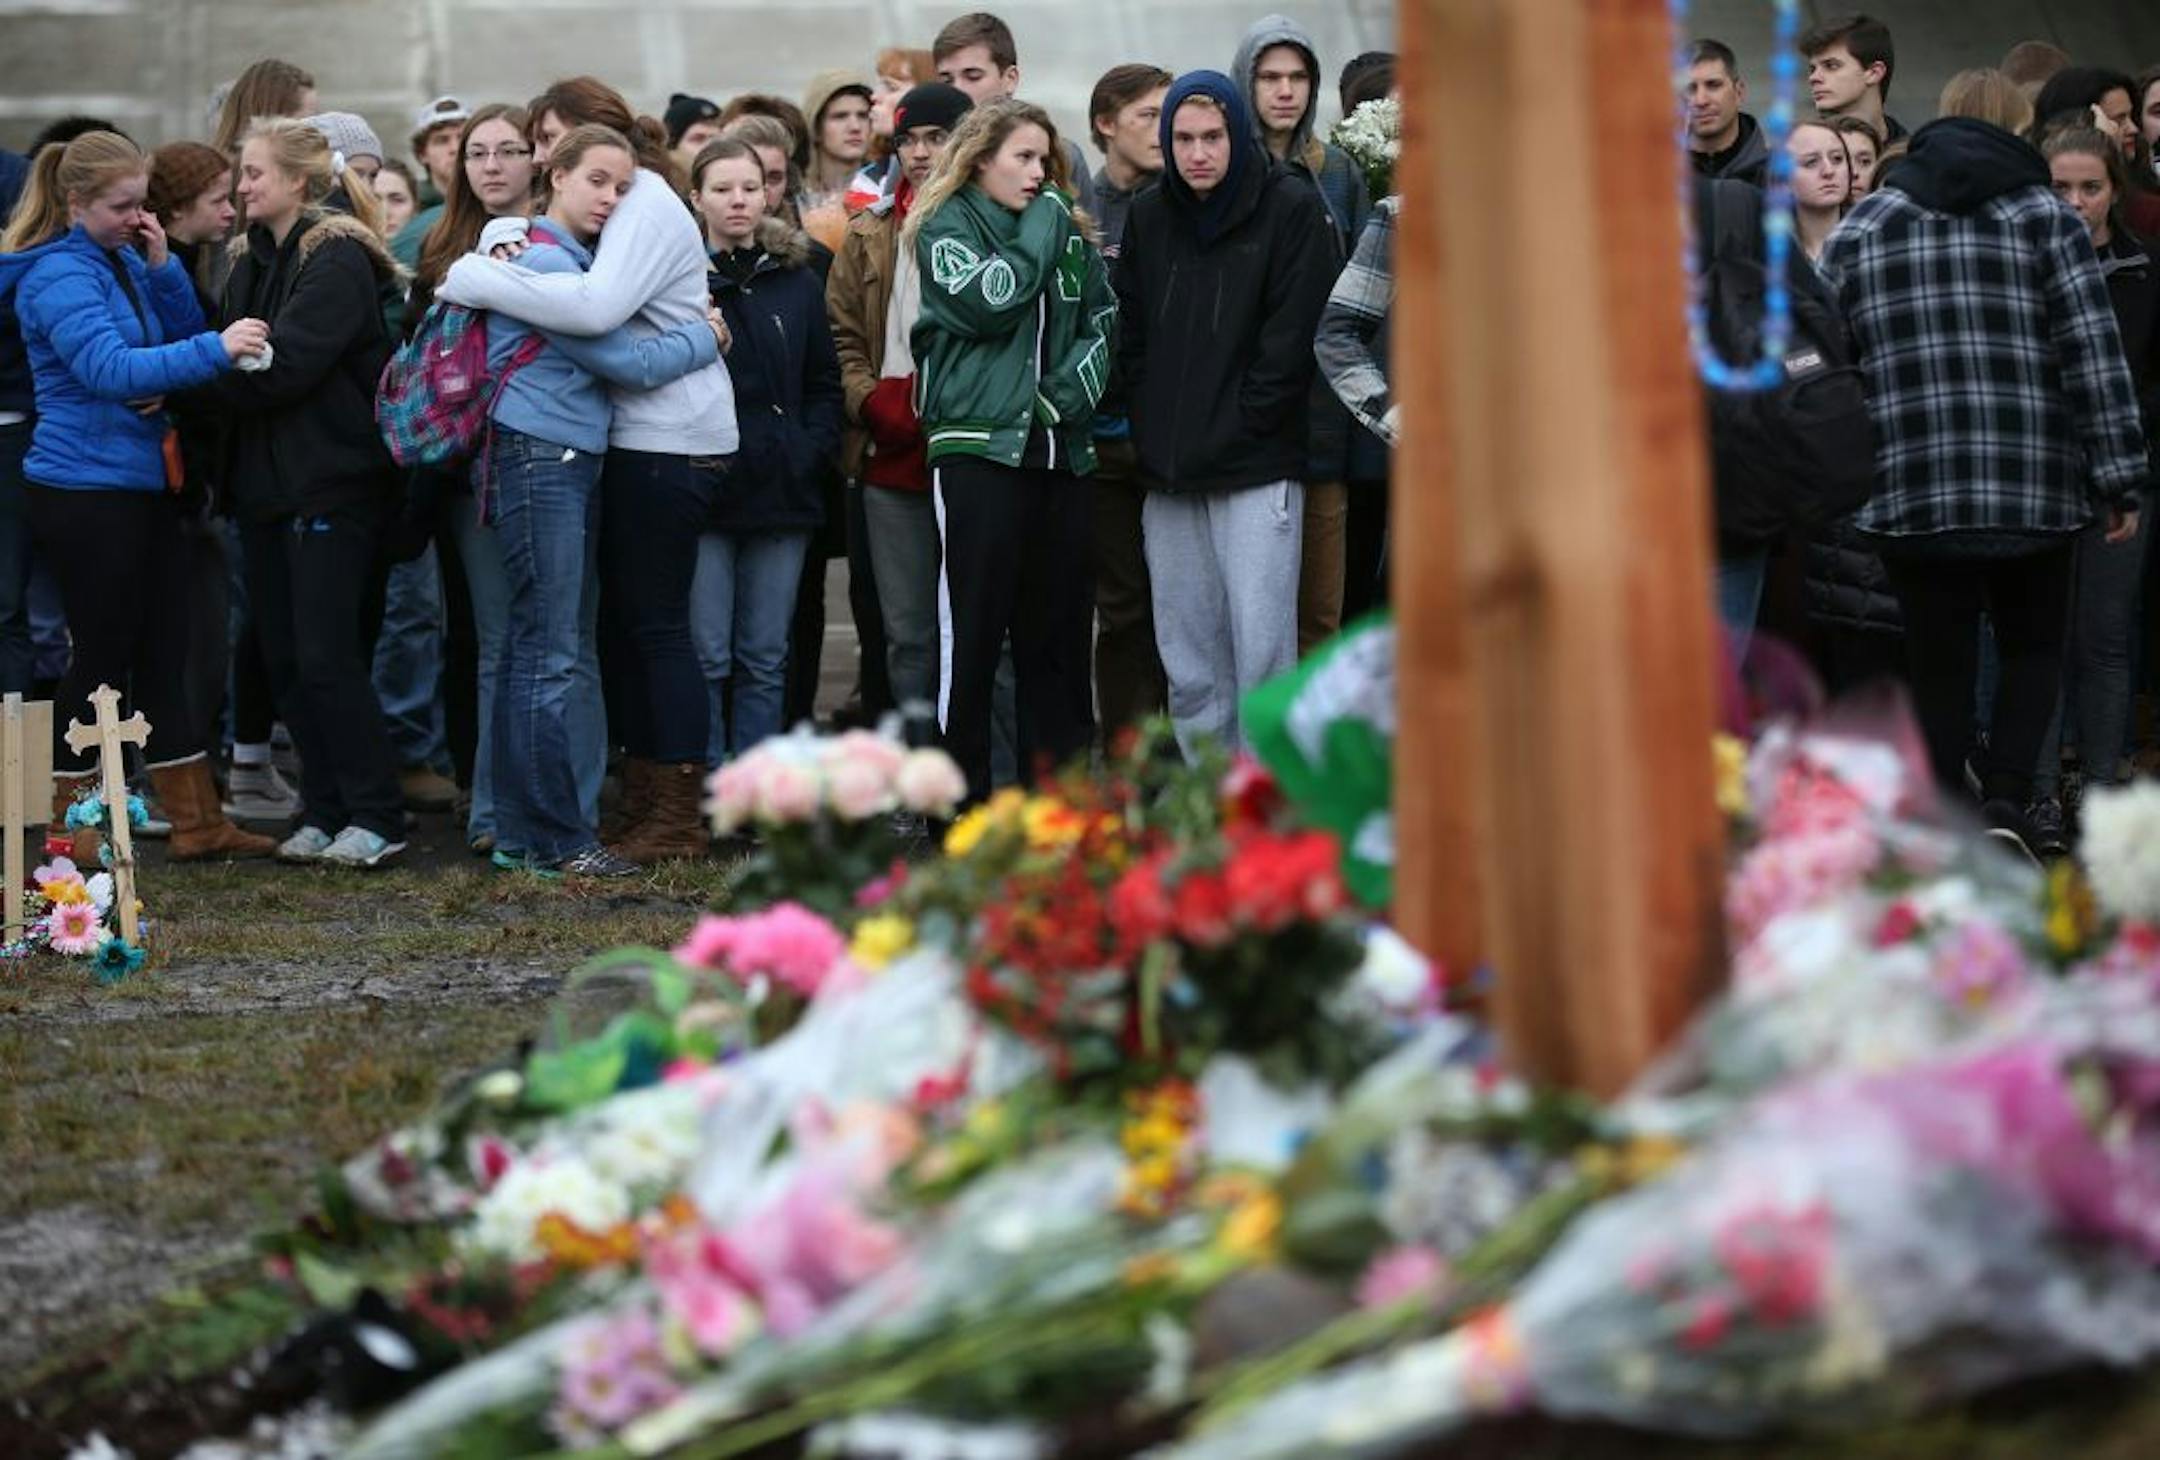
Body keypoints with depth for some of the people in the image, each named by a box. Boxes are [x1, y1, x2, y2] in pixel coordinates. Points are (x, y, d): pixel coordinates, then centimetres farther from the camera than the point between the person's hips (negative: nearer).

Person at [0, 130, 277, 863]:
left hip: (142, 484, 8)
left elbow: (182, 333, 11)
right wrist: (216, 349, -34)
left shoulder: (123, 260, 10)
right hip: (85, 491, -8)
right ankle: (73, 827, 11)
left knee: (163, 652, 10)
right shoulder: (59, 275, -16)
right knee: (103, 656, -1)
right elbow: (111, 367, -28)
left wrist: (161, 265, -5)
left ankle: (198, 821, 15)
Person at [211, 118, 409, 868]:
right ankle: (324, 812, 15)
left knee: (326, 657, -9)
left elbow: (283, 364, -21)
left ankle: (376, 816, -2)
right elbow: (227, 351, 11)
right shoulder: (251, 259, 14)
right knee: (283, 658, 8)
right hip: (265, 482, 8)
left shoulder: (337, 259, -12)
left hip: (330, 484, -8)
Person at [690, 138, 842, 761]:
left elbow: (824, 383, 14)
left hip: (782, 494, 4)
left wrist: (810, 450, 1)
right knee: (706, 657, -4)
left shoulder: (798, 282, 11)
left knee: (765, 660, 8)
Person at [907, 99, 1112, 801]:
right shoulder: (948, 229, 0)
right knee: (973, 630, -6)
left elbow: (1104, 321, 14)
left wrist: (1072, 387, -4)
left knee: (1059, 630, 8)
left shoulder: (1069, 235, 15)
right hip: (978, 447, -5)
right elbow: (988, 299, -16)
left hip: (1060, 449, 5)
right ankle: (960, 802, -3)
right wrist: (1042, 225, -6)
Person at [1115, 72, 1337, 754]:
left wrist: (1243, 426, -10)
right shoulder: (1148, 217, 12)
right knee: (1188, 665, 7)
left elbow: (1294, 337, -7)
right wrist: (1152, 431, 3)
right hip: (1169, 477, 5)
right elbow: (1128, 334, 14)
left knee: (1262, 651, -10)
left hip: (1256, 469, -5)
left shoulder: (1291, 209, -3)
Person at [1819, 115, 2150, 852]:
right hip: (2033, 491, -1)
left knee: (1940, 673, 9)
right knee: (2034, 651, 16)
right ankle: (2005, 803, -4)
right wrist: (2120, 479, -1)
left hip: (1911, 497, 1)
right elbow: (2095, 356, -3)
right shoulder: (2043, 215, 4)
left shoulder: (1853, 235, 10)